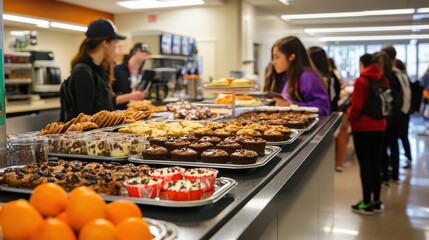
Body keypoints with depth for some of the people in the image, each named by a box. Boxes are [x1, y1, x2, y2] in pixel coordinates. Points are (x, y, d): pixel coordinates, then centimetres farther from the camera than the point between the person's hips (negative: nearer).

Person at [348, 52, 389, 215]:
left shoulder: (361, 81, -12)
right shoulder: (383, 80, 7)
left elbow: (356, 106, -14)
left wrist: (350, 119, 1)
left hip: (362, 127, -6)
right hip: (379, 126, 6)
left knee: (365, 165, -1)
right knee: (375, 164, 12)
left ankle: (366, 204, 5)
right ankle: (376, 202, 19)